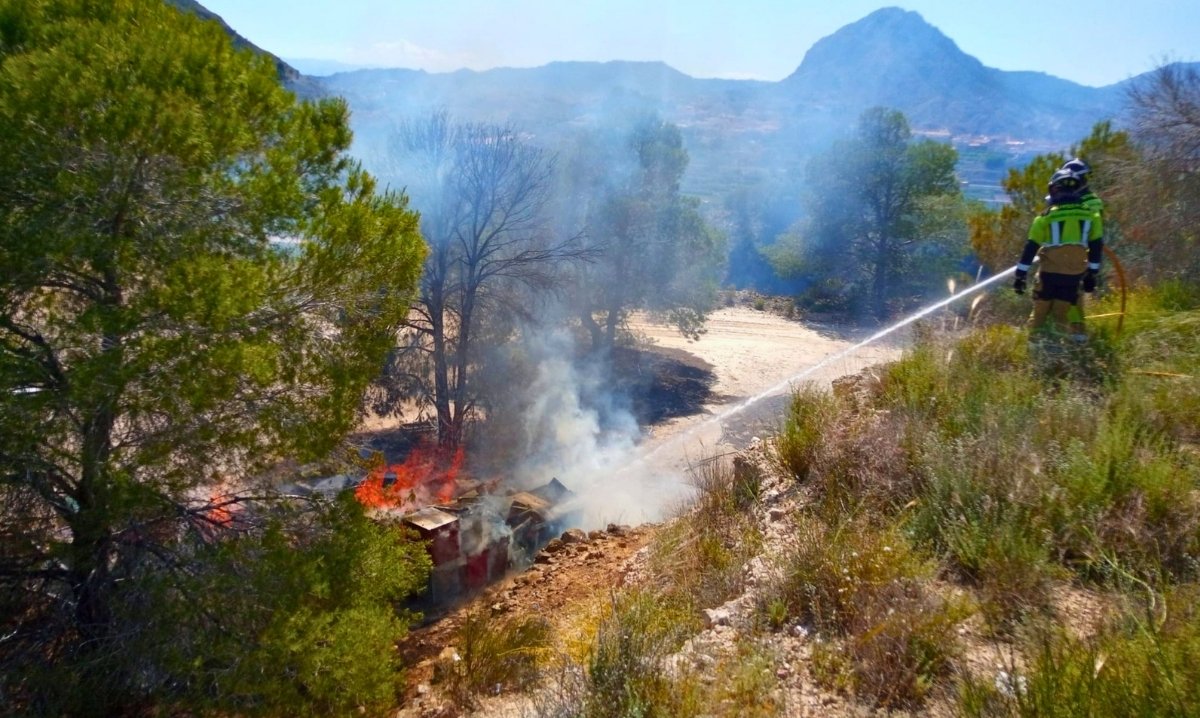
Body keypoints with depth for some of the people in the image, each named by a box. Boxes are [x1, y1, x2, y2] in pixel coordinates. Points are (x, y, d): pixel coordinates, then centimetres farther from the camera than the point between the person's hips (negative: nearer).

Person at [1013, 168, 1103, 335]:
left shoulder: (1046, 216, -5)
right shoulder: (1091, 215, 3)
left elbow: (1031, 248, -6)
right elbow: (1097, 246, 7)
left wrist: (1021, 275, -1)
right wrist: (1092, 274, 16)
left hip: (1050, 272, -2)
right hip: (1074, 275, 2)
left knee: (1040, 314, 10)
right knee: (1061, 314, 10)